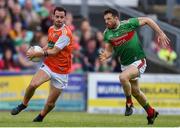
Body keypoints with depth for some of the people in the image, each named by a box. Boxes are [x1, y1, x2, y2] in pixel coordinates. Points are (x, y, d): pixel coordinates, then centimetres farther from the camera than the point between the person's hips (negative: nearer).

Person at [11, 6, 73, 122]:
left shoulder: (65, 33, -19)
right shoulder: (51, 29, 5)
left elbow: (54, 52, -22)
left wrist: (36, 54, -18)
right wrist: (40, 50, 4)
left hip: (61, 71, -5)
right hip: (48, 65, 5)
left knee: (51, 103, 1)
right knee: (33, 84, -24)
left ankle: (40, 117, 30)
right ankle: (23, 105, 1)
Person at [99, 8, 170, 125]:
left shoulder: (128, 24, -17)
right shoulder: (107, 33, -3)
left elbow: (147, 20, -5)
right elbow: (109, 50, 2)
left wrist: (160, 34, -6)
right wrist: (105, 56, -22)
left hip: (138, 61, -7)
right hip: (125, 64, 7)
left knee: (123, 77, -32)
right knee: (135, 92, 16)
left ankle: (129, 103, -10)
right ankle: (151, 113, 37)